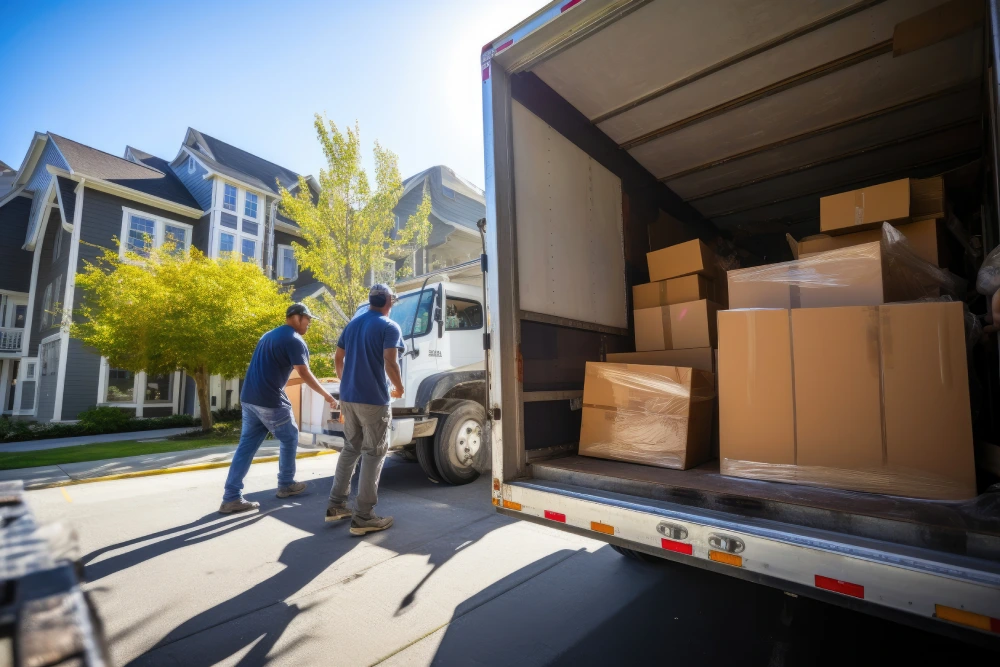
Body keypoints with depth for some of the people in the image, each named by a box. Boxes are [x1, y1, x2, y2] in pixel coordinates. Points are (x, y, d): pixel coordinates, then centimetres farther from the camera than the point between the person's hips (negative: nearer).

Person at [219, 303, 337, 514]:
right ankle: (286, 485, 22)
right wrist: (326, 395, -7)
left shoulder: (268, 335, 19)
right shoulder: (294, 340, -10)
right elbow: (304, 374, -14)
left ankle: (231, 498, 9)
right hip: (270, 401, -8)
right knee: (289, 439, 11)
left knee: (246, 445, 9)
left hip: (249, 398, 8)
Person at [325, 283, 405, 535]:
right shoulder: (390, 327, -10)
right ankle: (363, 517, 4)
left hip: (347, 397, 8)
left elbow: (338, 358, 17)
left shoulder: (352, 324, 14)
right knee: (373, 454, 1)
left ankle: (336, 505, 25)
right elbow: (390, 363, -20)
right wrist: (399, 388, -5)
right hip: (374, 399, -7)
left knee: (350, 448, 19)